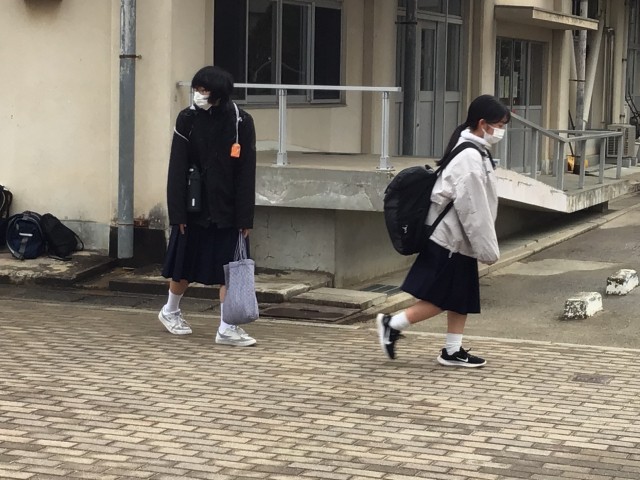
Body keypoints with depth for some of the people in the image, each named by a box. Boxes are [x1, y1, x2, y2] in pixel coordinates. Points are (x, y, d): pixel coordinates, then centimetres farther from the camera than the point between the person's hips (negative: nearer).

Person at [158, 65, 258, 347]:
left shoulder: (241, 123, -6)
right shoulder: (188, 120, -6)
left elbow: (246, 173, -4)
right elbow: (177, 169, -5)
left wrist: (245, 217, -7)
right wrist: (177, 213, -10)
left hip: (227, 211, 0)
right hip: (194, 208, 0)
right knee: (184, 265, 12)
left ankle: (226, 329, 8)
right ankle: (170, 311, 36)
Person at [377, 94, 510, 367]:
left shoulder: (474, 152, 11)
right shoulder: (470, 158, -21)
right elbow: (472, 209, -22)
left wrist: (486, 246, 20)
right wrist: (488, 248, -16)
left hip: (458, 240, 10)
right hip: (451, 239, -10)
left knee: (462, 299, 13)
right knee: (440, 299, -3)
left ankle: (453, 351, 20)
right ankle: (392, 325, 8)